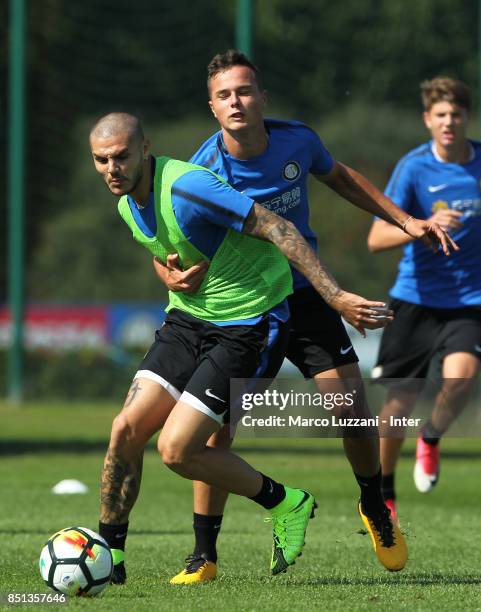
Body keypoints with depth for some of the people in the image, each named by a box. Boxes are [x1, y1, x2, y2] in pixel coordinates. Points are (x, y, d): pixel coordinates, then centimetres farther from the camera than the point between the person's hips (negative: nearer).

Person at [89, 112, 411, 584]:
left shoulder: (185, 186, -24)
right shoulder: (127, 203, 4)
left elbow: (276, 228, -25)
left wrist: (336, 296, -30)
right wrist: (174, 275, 9)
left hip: (246, 327, -8)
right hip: (187, 318, 8)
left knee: (176, 450, -13)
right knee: (127, 429, -5)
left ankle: (285, 505, 8)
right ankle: (108, 556, 9)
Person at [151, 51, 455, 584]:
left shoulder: (297, 141, -9)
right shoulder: (202, 173, -19)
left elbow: (339, 177, 14)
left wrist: (404, 221, 13)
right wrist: (172, 276, -35)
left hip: (305, 296, 3)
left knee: (353, 410, -3)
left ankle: (375, 509, 27)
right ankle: (204, 556, -3)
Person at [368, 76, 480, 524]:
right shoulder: (413, 167, -9)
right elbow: (376, 239, -15)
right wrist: (426, 226, -30)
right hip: (416, 298, -1)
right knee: (400, 401, 2)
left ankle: (431, 439, 7)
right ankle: (383, 492, 25)